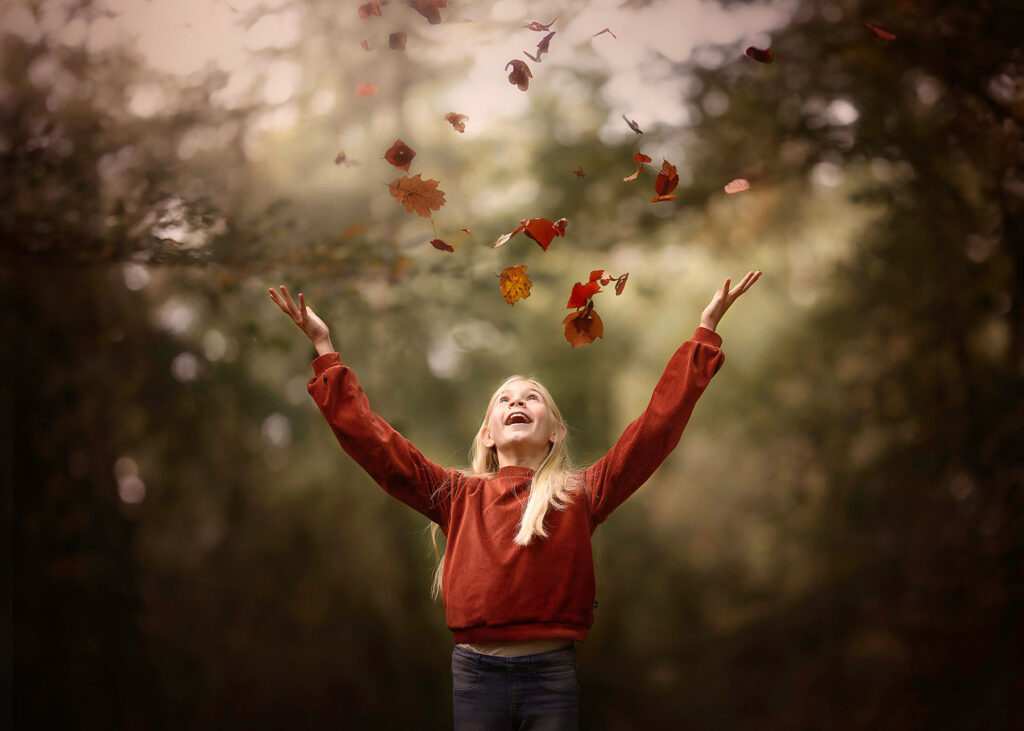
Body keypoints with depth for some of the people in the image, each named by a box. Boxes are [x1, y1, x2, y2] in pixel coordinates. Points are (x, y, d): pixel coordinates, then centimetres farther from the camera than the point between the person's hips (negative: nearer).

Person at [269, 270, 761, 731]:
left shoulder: (580, 494, 6)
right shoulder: (458, 496, 9)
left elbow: (658, 424, 2)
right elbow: (369, 438, 7)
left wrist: (705, 333, 1)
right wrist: (325, 352, 7)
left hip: (551, 674, -1)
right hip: (475, 673, 1)